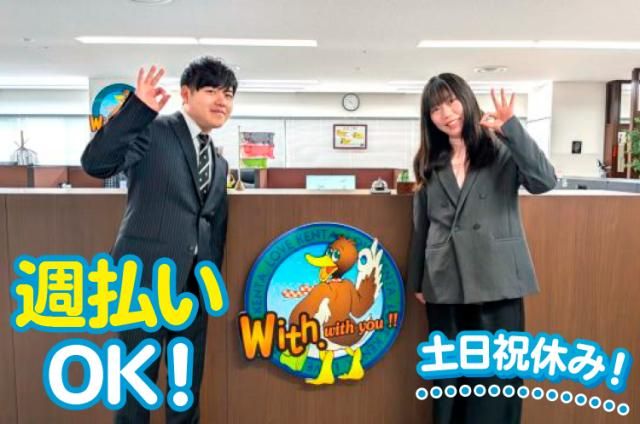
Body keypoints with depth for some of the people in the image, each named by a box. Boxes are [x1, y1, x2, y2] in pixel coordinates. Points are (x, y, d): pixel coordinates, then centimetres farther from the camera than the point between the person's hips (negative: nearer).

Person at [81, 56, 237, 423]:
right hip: (147, 275, -6)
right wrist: (138, 108, -28)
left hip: (195, 282, 6)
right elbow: (96, 164, -19)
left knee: (189, 381, 16)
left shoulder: (219, 163, 14)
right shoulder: (153, 130, -5)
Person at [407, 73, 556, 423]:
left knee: (496, 375, 4)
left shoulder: (502, 150, 0)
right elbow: (421, 225, 11)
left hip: (496, 283, -3)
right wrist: (417, 281, 12)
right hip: (444, 286, 3)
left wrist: (512, 129, -24)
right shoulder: (430, 164, 9)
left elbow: (545, 181, -17)